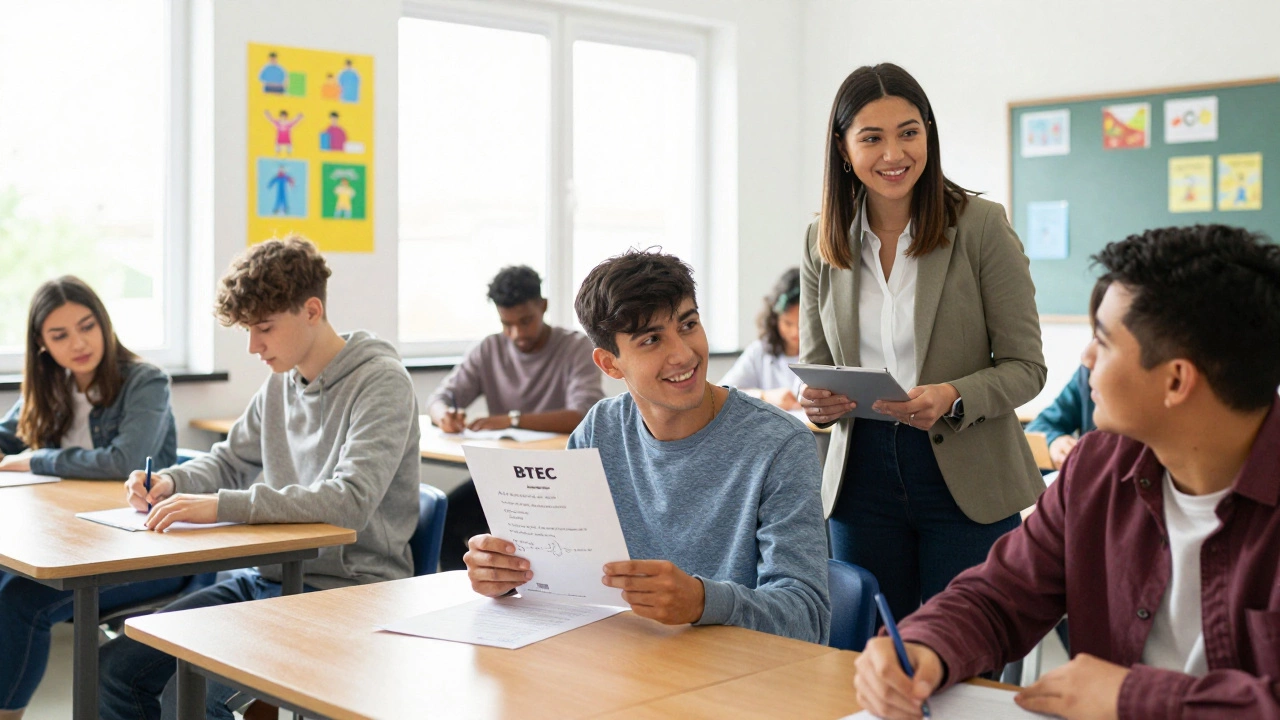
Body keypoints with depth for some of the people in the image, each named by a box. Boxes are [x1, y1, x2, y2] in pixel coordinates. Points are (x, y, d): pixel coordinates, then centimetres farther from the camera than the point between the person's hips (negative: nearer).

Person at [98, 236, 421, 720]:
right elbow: (228, 462, 23)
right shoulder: (281, 382, 10)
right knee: (115, 666, -2)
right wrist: (171, 482, 0)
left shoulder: (381, 382, -14)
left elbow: (350, 502, -26)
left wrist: (221, 506, -29)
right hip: (270, 577, 8)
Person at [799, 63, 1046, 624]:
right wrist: (816, 400, -11)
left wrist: (952, 399, -23)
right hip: (862, 476, 3)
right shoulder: (822, 242, 4)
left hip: (965, 480, -3)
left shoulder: (982, 227, -7)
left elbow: (1025, 367, -6)